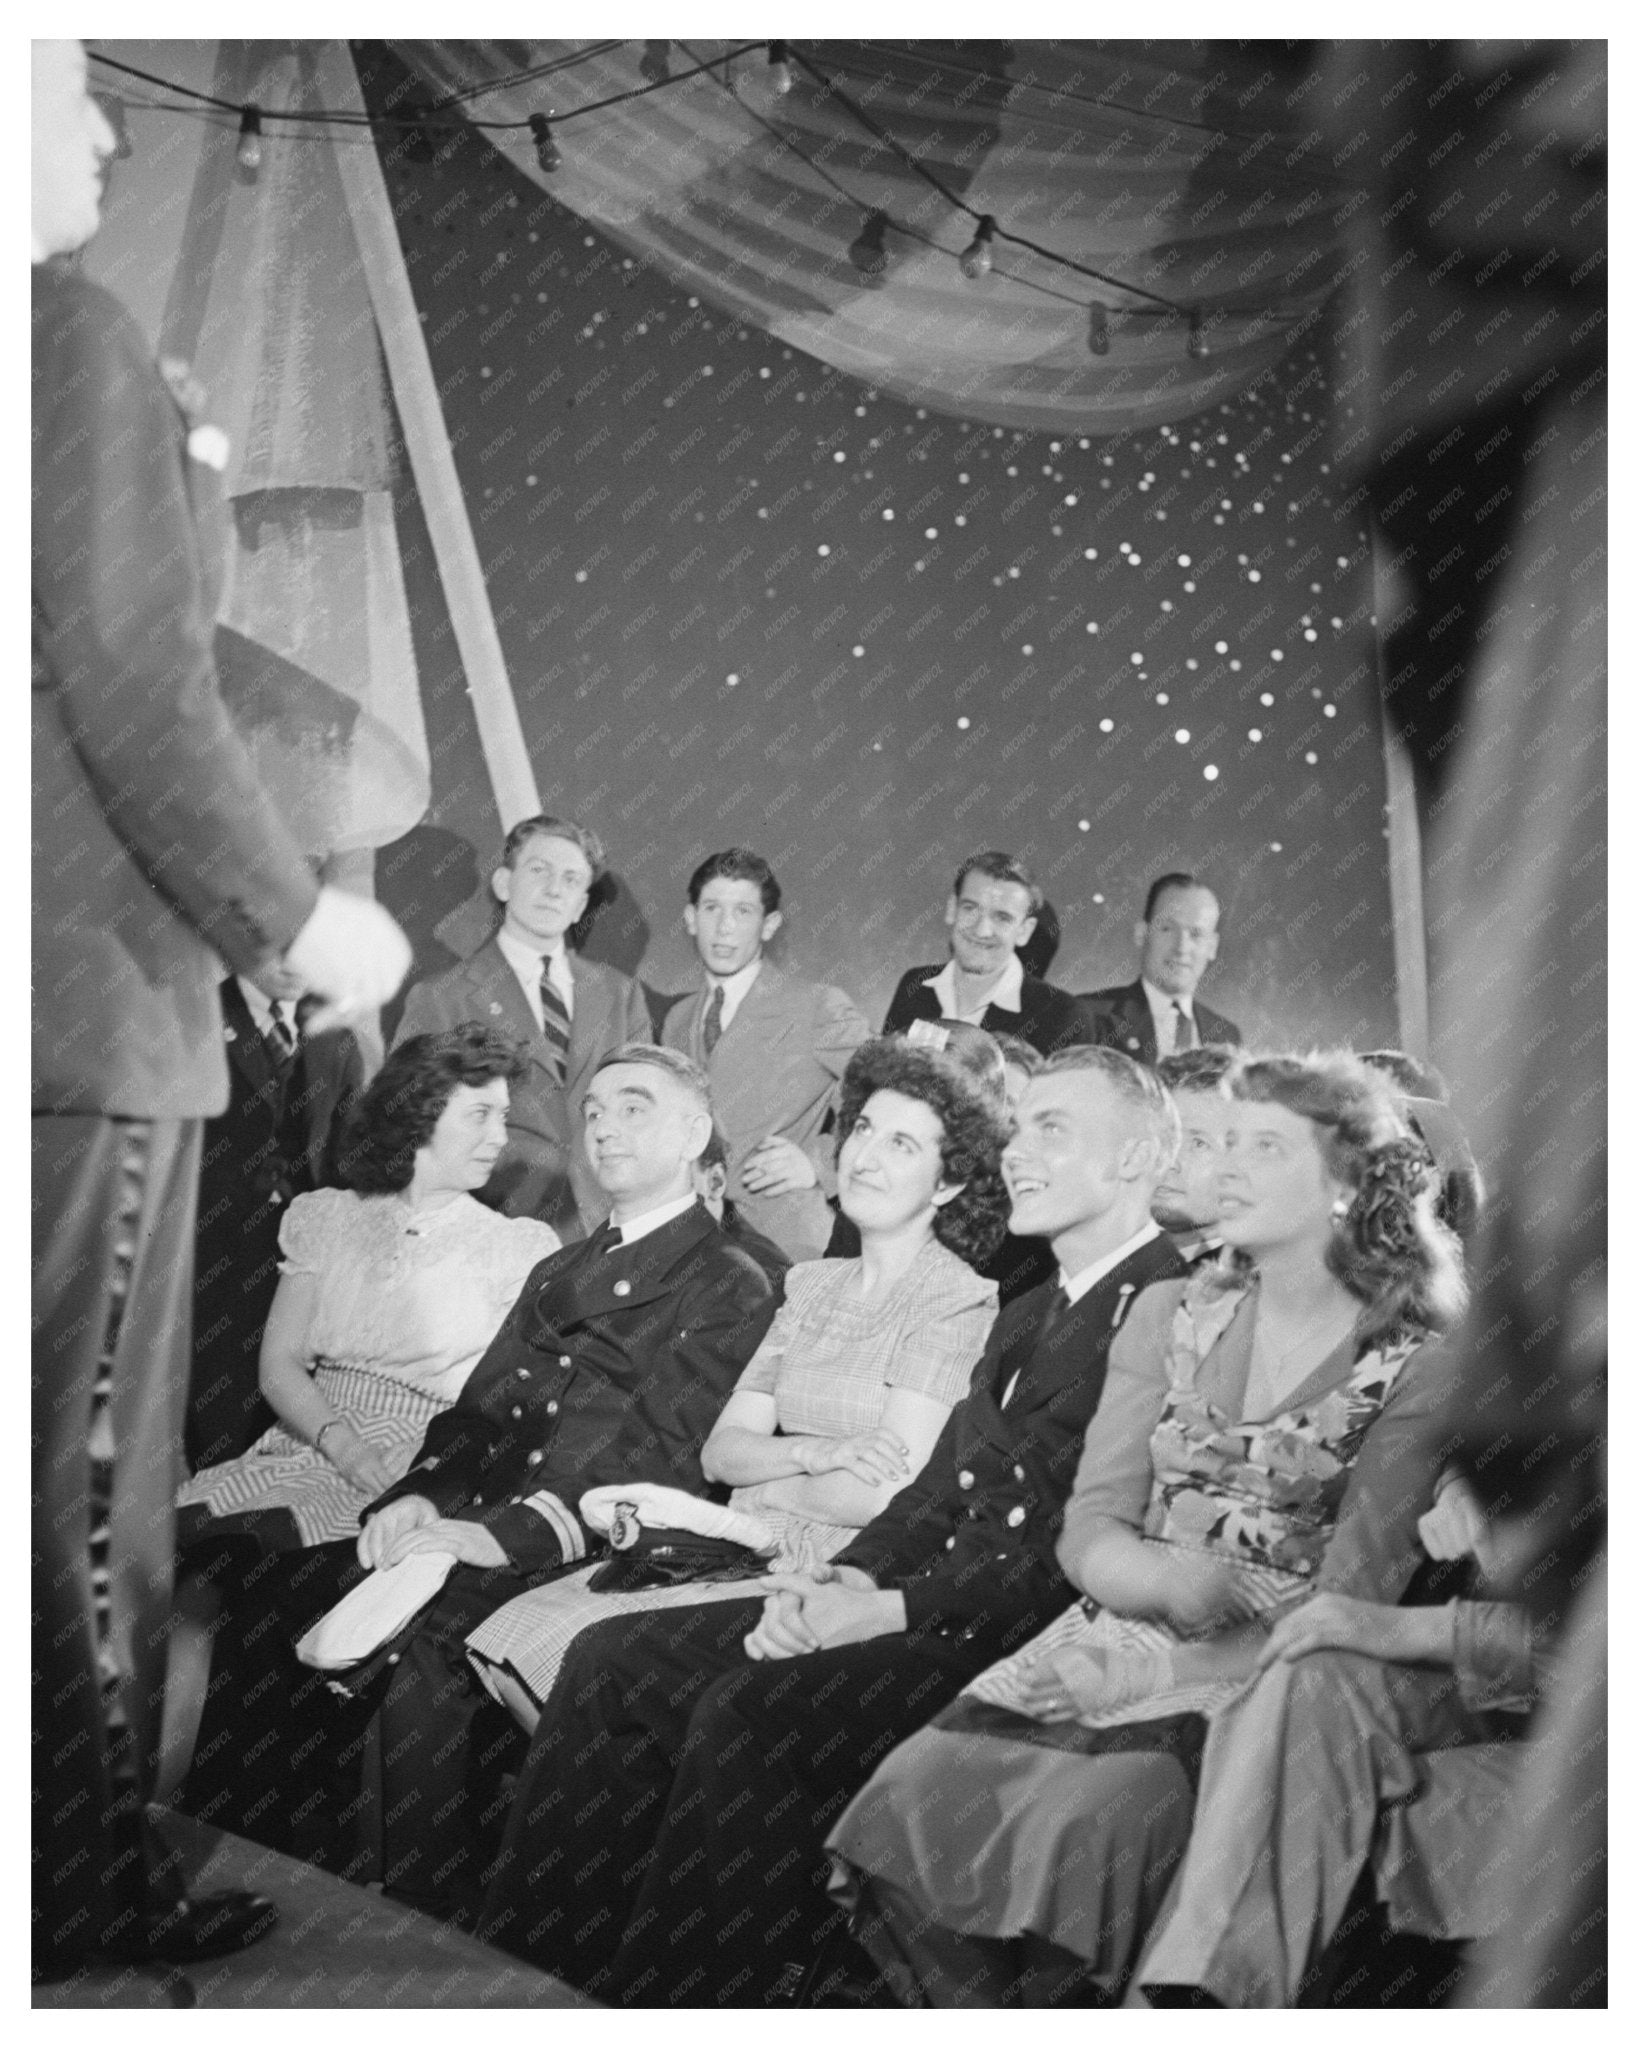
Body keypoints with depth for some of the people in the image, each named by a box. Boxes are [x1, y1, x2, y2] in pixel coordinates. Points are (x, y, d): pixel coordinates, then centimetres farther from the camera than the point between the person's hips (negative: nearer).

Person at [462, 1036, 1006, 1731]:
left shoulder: (959, 1299, -7)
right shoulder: (811, 1285, 15)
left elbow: (886, 1495, -16)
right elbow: (721, 1451, 7)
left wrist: (767, 1486, -2)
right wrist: (810, 1453, -12)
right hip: (757, 1547, 7)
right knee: (510, 1637, -9)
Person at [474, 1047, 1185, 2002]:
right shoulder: (1030, 1314, 22)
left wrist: (893, 1609, -19)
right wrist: (846, 1578, -2)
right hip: (939, 1615, 9)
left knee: (748, 1708, -28)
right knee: (612, 1658, -2)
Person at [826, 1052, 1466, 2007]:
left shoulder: (1419, 1368, -1)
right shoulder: (1171, 1315, 11)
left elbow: (1349, 1607, -7)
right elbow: (1088, 1532, 7)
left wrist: (1161, 1674, -16)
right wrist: (1176, 1578, -15)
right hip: (1118, 1642, 4)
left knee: (1090, 1815, -30)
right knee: (917, 1785, -21)